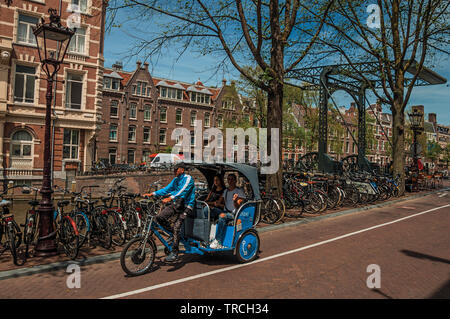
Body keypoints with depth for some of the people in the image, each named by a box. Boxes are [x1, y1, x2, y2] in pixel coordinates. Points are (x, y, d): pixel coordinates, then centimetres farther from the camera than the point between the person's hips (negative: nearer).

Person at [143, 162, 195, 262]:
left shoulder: (188, 178, -10)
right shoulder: (175, 180, 16)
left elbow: (183, 191, -25)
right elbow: (166, 189, 12)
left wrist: (170, 198, -38)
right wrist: (152, 194, 1)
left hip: (186, 206, -7)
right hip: (176, 204, 7)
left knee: (176, 226, -20)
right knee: (159, 217, -13)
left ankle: (174, 252, -9)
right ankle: (171, 232, 11)